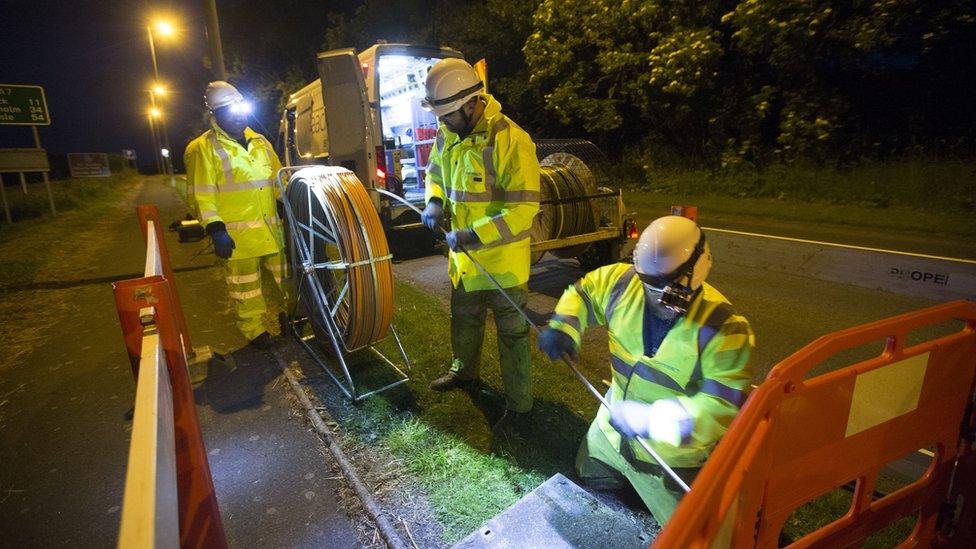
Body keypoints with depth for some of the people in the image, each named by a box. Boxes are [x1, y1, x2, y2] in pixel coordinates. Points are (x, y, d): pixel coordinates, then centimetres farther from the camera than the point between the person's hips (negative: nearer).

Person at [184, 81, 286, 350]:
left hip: (273, 229, 5)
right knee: (246, 287, 6)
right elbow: (202, 195, -8)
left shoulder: (260, 142, 14)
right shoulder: (203, 148, -3)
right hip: (237, 234, -5)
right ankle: (254, 330, 22)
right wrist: (215, 230, -16)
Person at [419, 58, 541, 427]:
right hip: (464, 256, 8)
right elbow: (435, 171, 17)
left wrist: (474, 236, -28)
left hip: (502, 260, -7)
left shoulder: (511, 141, -25)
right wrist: (435, 201, -4)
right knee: (464, 319, 26)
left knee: (512, 333, 8)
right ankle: (464, 371, 52)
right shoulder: (448, 135, -1)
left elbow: (524, 209, -26)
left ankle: (519, 404, 26)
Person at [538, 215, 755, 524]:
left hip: (672, 460, -4)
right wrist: (563, 326, -17)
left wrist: (644, 419, -35)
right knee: (589, 483, 30)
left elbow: (720, 409, -31)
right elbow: (582, 293, 1)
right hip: (611, 430, 5)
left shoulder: (723, 329, -29)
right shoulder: (623, 281, -17)